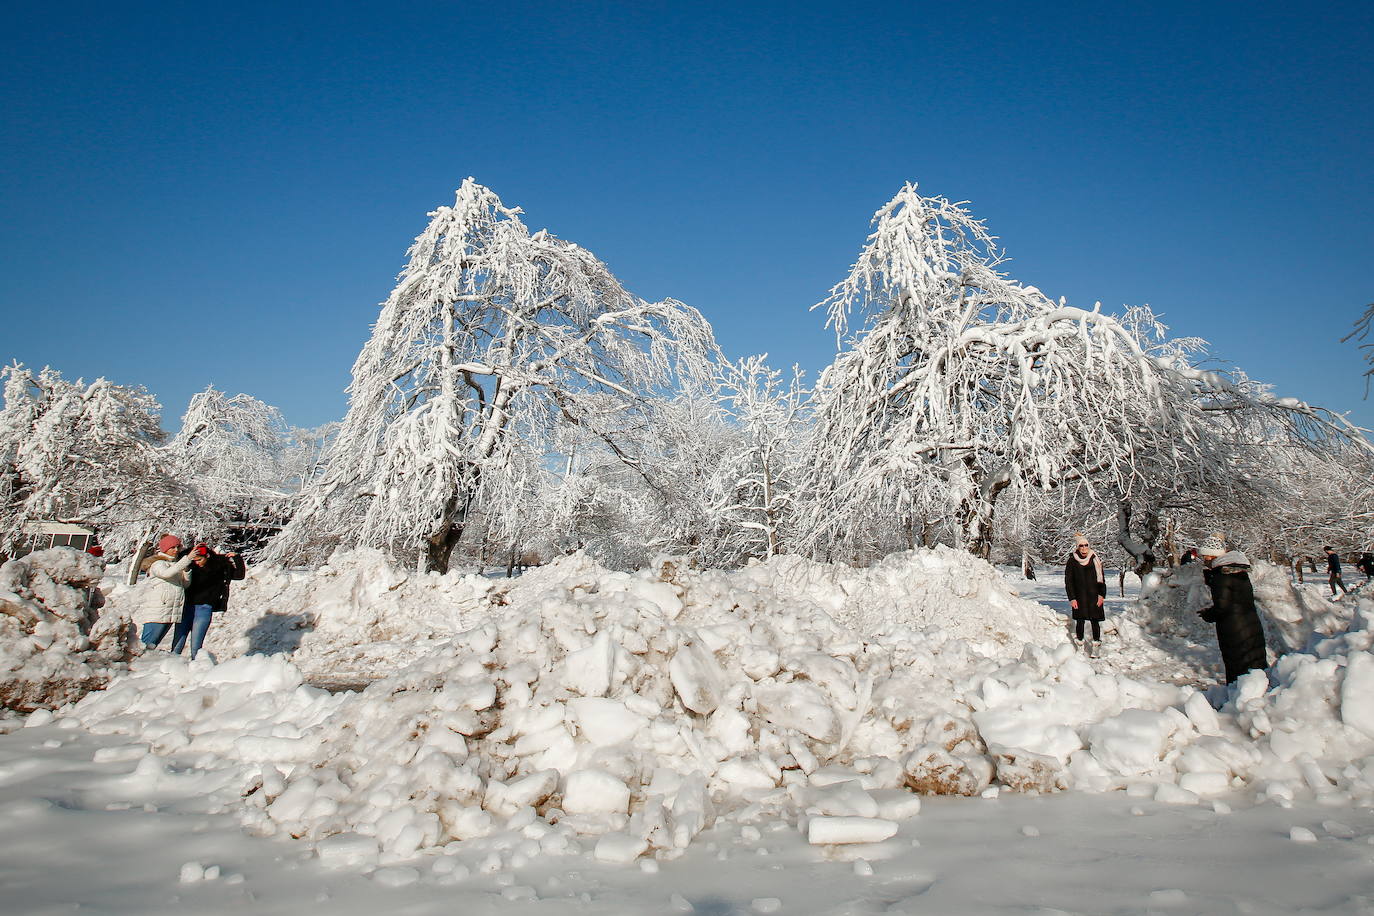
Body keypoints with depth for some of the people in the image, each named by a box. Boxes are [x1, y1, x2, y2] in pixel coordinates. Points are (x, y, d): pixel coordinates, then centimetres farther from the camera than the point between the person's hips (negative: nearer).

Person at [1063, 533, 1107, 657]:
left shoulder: (1095, 560, 4)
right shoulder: (1071, 562, 0)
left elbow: (1101, 579, 7)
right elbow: (1068, 582, 1)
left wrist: (1102, 595, -2)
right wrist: (1072, 599, -5)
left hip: (1094, 596, 1)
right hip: (1079, 597, -1)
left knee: (1095, 621, -1)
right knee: (1080, 621, -2)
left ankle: (1095, 648, 3)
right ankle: (1079, 641, 10)